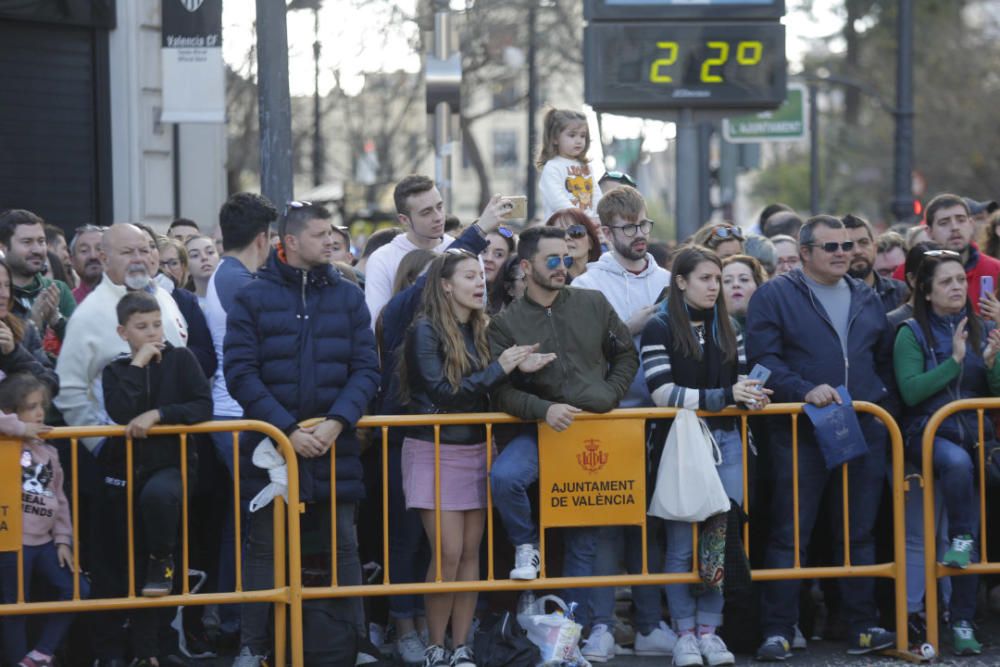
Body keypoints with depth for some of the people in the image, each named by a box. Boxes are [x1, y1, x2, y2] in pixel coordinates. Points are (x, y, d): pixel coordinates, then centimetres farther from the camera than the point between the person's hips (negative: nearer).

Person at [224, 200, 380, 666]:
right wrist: (287, 429, -14)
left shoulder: (348, 298, 8)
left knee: (340, 549, 4)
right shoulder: (253, 298, 0)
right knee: (265, 549, 3)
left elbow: (366, 369, 3)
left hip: (335, 445, 2)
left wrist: (337, 421, -13)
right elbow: (240, 373, -7)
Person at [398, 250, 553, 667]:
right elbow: (442, 393, -18)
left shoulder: (481, 331, 8)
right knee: (448, 553, -9)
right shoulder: (425, 332, -10)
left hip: (475, 451, 6)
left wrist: (521, 369, -9)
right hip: (435, 452, -6)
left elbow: (491, 393, 10)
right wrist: (500, 368, -17)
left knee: (471, 553, 4)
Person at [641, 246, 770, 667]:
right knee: (682, 544, -2)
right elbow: (664, 395, -13)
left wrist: (752, 397, -5)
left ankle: (709, 630, 9)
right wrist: (726, 396, -18)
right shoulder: (659, 329, -5)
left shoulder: (727, 329, 14)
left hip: (725, 441, 5)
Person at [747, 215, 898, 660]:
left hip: (865, 431, 5)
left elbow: (885, 360, 22)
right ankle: (777, 631, -1)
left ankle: (862, 627, 14)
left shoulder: (866, 299, 16)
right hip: (802, 434, -5)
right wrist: (804, 391, -20)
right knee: (790, 535, -4)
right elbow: (763, 358, -10)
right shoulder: (774, 296, -1)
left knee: (859, 533, 9)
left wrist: (886, 407, 11)